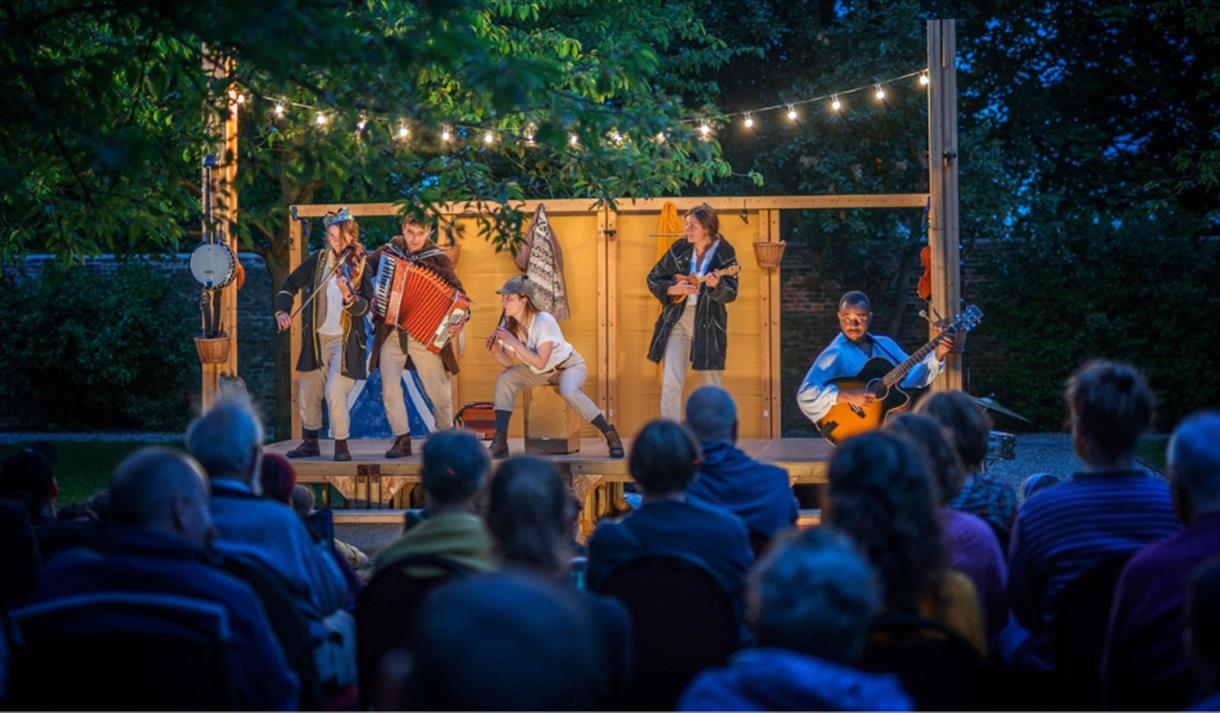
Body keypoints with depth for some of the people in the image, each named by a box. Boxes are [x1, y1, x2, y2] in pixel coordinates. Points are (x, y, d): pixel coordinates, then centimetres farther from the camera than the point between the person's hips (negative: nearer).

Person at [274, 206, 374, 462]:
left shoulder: (360, 267, -8)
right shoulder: (318, 259, 1)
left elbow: (365, 307, -18)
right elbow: (291, 283, 10)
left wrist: (349, 297, -37)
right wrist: (282, 311, -3)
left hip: (345, 341, -4)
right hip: (316, 337, 4)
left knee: (335, 394, -16)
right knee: (308, 394, 12)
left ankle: (341, 445, 1)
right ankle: (310, 443, 31)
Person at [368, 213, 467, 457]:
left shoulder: (438, 259, -1)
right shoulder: (387, 252, 4)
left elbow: (458, 293, -1)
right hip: (391, 334, 2)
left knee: (439, 391, 3)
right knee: (389, 390, -4)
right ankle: (402, 440, 8)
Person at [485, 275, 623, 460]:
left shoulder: (544, 321, -31)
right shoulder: (507, 324, -13)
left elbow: (540, 362, -36)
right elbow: (509, 363, -7)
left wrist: (512, 341, -38)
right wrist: (496, 352, -28)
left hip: (569, 365, -6)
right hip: (539, 373, 6)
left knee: (569, 392, -37)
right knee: (504, 380, -17)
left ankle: (610, 435, -21)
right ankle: (500, 443, -15)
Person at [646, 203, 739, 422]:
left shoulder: (724, 253, -6)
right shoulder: (679, 249, 0)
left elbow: (730, 294, -12)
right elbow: (653, 278, 8)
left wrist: (716, 285, -33)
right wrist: (673, 289, -11)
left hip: (708, 325, -1)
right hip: (677, 321, 1)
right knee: (671, 384, -10)